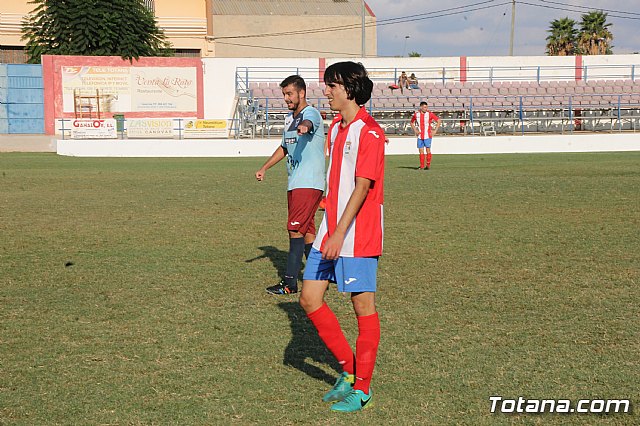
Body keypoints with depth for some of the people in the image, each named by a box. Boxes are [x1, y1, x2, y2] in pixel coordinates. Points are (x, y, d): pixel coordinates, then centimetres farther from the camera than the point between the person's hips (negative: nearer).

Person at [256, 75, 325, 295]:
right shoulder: (289, 118, 17)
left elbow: (308, 123, -38)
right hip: (294, 183, 9)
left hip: (309, 183, -9)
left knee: (296, 229, -11)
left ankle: (290, 282, -8)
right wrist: (264, 167, 29)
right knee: (306, 231, 11)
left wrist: (303, 127, -61)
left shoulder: (311, 113, -11)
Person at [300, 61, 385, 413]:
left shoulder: (369, 132, -13)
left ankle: (362, 387, 14)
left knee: (363, 306, 2)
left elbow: (362, 187, -20)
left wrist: (339, 234, -24)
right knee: (310, 299, 7)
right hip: (330, 230, 9)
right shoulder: (336, 128, 14)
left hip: (357, 236, -9)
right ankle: (348, 368, 22)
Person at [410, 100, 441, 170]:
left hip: (427, 135, -3)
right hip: (420, 136, 3)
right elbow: (412, 123, 20)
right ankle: (422, 166, 9)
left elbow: (438, 121, -1)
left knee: (428, 150, -3)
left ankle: (428, 165, 6)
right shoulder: (416, 114, 3)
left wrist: (435, 131, -6)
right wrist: (415, 130, 6)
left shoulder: (429, 114, -6)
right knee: (421, 151, 3)